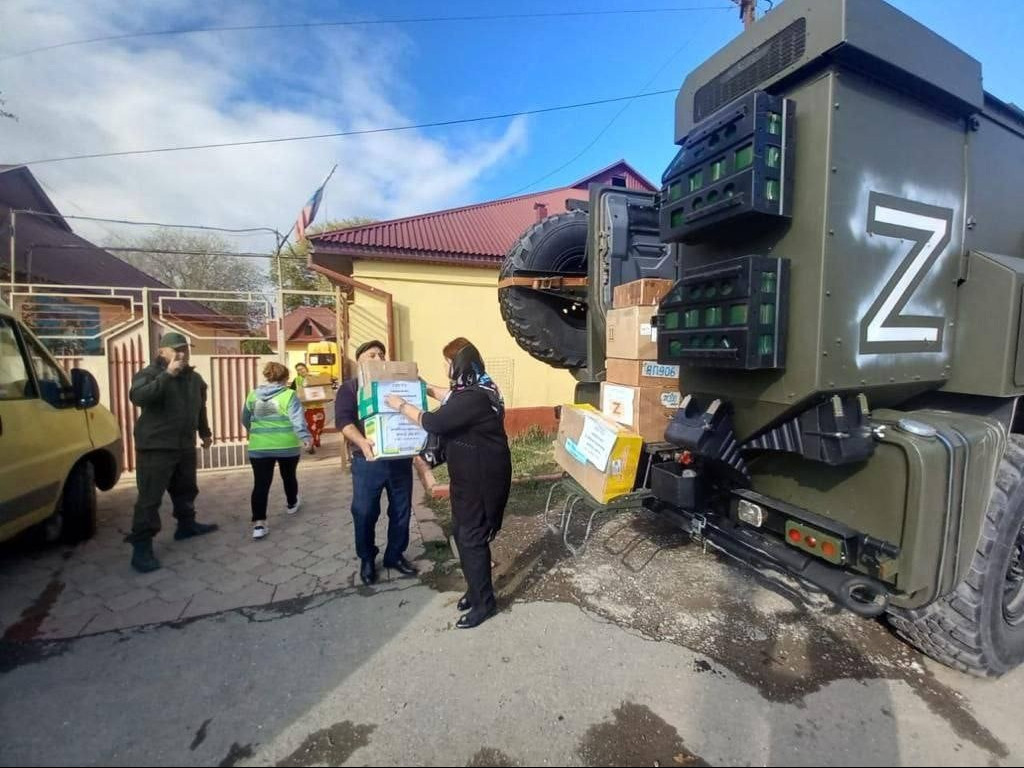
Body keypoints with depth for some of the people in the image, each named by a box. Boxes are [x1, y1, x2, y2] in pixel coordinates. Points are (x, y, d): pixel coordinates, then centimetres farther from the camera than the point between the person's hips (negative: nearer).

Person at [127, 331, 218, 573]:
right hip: (155, 447, -6)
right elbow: (138, 397, -30)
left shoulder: (194, 378, 11)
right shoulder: (150, 373, -9)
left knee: (186, 490, 19)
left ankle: (187, 525, 37)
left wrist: (205, 432, 30)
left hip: (185, 446, 7)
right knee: (149, 498, -5)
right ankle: (141, 547, 2)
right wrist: (168, 374, -34)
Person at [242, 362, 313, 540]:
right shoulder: (289, 395, -8)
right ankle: (292, 505, 41)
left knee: (261, 484, 1)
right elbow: (297, 419, -21)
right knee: (289, 476, 20)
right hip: (287, 446, -2)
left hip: (259, 447, 2)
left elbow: (245, 421, 19)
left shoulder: (253, 395, 7)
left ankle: (259, 523, -6)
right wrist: (305, 437, -29)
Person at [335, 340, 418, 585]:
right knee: (364, 513, 6)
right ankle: (367, 558, 28)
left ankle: (395, 555, 30)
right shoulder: (349, 388, 3)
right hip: (368, 461, -3)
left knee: (401, 510, 11)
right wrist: (361, 442, -29)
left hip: (400, 458, 3)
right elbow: (344, 421, -10)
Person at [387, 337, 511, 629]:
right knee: (464, 532, 19)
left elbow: (433, 422, -25)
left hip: (481, 477, -10)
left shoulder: (473, 397, -27)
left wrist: (401, 405, -12)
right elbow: (453, 400, 28)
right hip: (472, 474, 10)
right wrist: (428, 389, 31)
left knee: (472, 538, 2)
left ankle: (484, 602, 19)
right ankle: (477, 589, 35)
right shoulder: (477, 388, 6)